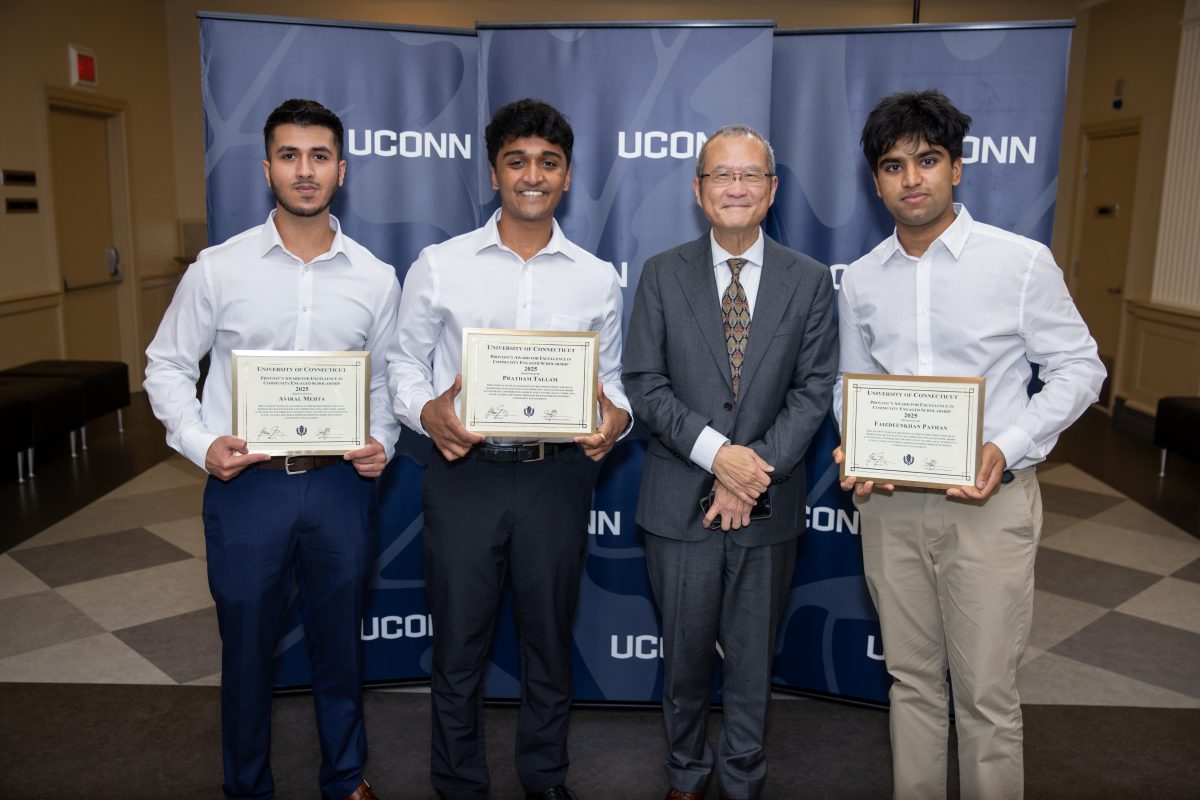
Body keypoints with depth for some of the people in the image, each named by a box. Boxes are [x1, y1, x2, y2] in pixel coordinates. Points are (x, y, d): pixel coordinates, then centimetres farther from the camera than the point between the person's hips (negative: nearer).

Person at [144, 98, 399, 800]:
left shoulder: (376, 279, 1)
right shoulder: (218, 268, -3)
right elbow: (168, 366, 4)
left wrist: (381, 442, -7)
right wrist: (201, 444, -10)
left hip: (342, 483, 1)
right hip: (246, 482, -1)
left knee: (340, 642, 15)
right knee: (247, 646, 13)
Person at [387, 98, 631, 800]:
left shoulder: (598, 279, 4)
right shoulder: (439, 266, 0)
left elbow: (611, 378, 8)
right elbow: (406, 361, 5)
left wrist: (615, 417, -14)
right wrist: (426, 411, -15)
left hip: (557, 473, 1)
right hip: (465, 471, -1)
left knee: (550, 639, 16)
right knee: (459, 643, 11)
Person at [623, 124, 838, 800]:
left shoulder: (810, 280, 2)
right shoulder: (663, 274, 1)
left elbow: (814, 390, -4)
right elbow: (644, 382, -6)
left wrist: (756, 467, -15)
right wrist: (716, 452, -17)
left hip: (769, 507, 1)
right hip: (681, 502, 0)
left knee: (753, 656, 15)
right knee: (685, 653, 14)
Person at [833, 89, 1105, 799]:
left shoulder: (1022, 261, -6)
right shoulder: (862, 279, 6)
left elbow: (1079, 367, -2)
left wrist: (1007, 451, -15)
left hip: (989, 498, -3)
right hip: (889, 500, 4)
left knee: (986, 695, 4)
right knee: (912, 680, 17)